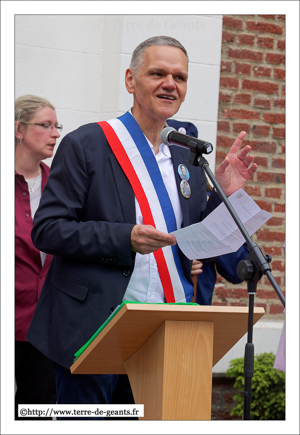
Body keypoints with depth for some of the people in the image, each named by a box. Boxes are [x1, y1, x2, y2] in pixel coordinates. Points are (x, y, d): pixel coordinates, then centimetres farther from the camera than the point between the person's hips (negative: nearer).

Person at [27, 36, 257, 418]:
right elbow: (46, 230, -9)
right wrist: (125, 239, -21)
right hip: (92, 329, -5)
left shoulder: (188, 158, 13)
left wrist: (222, 194, -2)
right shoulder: (85, 145, -4)